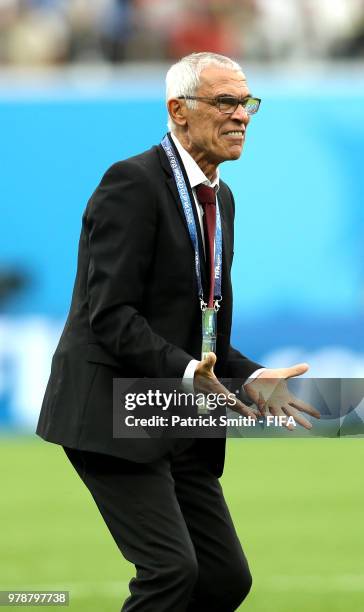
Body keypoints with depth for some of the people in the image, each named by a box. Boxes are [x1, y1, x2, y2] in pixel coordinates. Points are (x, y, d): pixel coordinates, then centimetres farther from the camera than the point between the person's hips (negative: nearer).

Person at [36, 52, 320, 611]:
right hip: (113, 417, -9)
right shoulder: (133, 183, -13)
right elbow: (111, 314, -19)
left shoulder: (221, 197, 15)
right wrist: (186, 370, -30)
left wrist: (250, 378, 3)